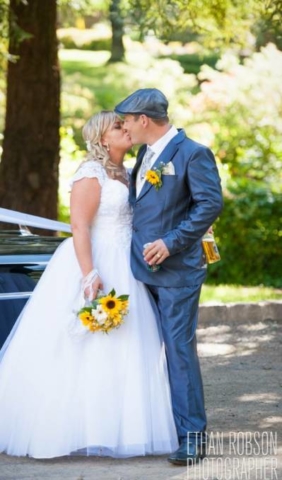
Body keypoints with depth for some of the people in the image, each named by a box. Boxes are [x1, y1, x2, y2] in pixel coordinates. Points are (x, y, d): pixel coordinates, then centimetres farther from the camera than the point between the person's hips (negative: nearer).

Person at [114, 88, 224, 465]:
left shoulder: (192, 154, -10)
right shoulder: (146, 154, 14)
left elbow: (211, 204, -16)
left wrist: (171, 243, -19)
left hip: (177, 269, -8)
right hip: (144, 268, 8)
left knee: (179, 349, -7)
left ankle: (192, 435, -3)